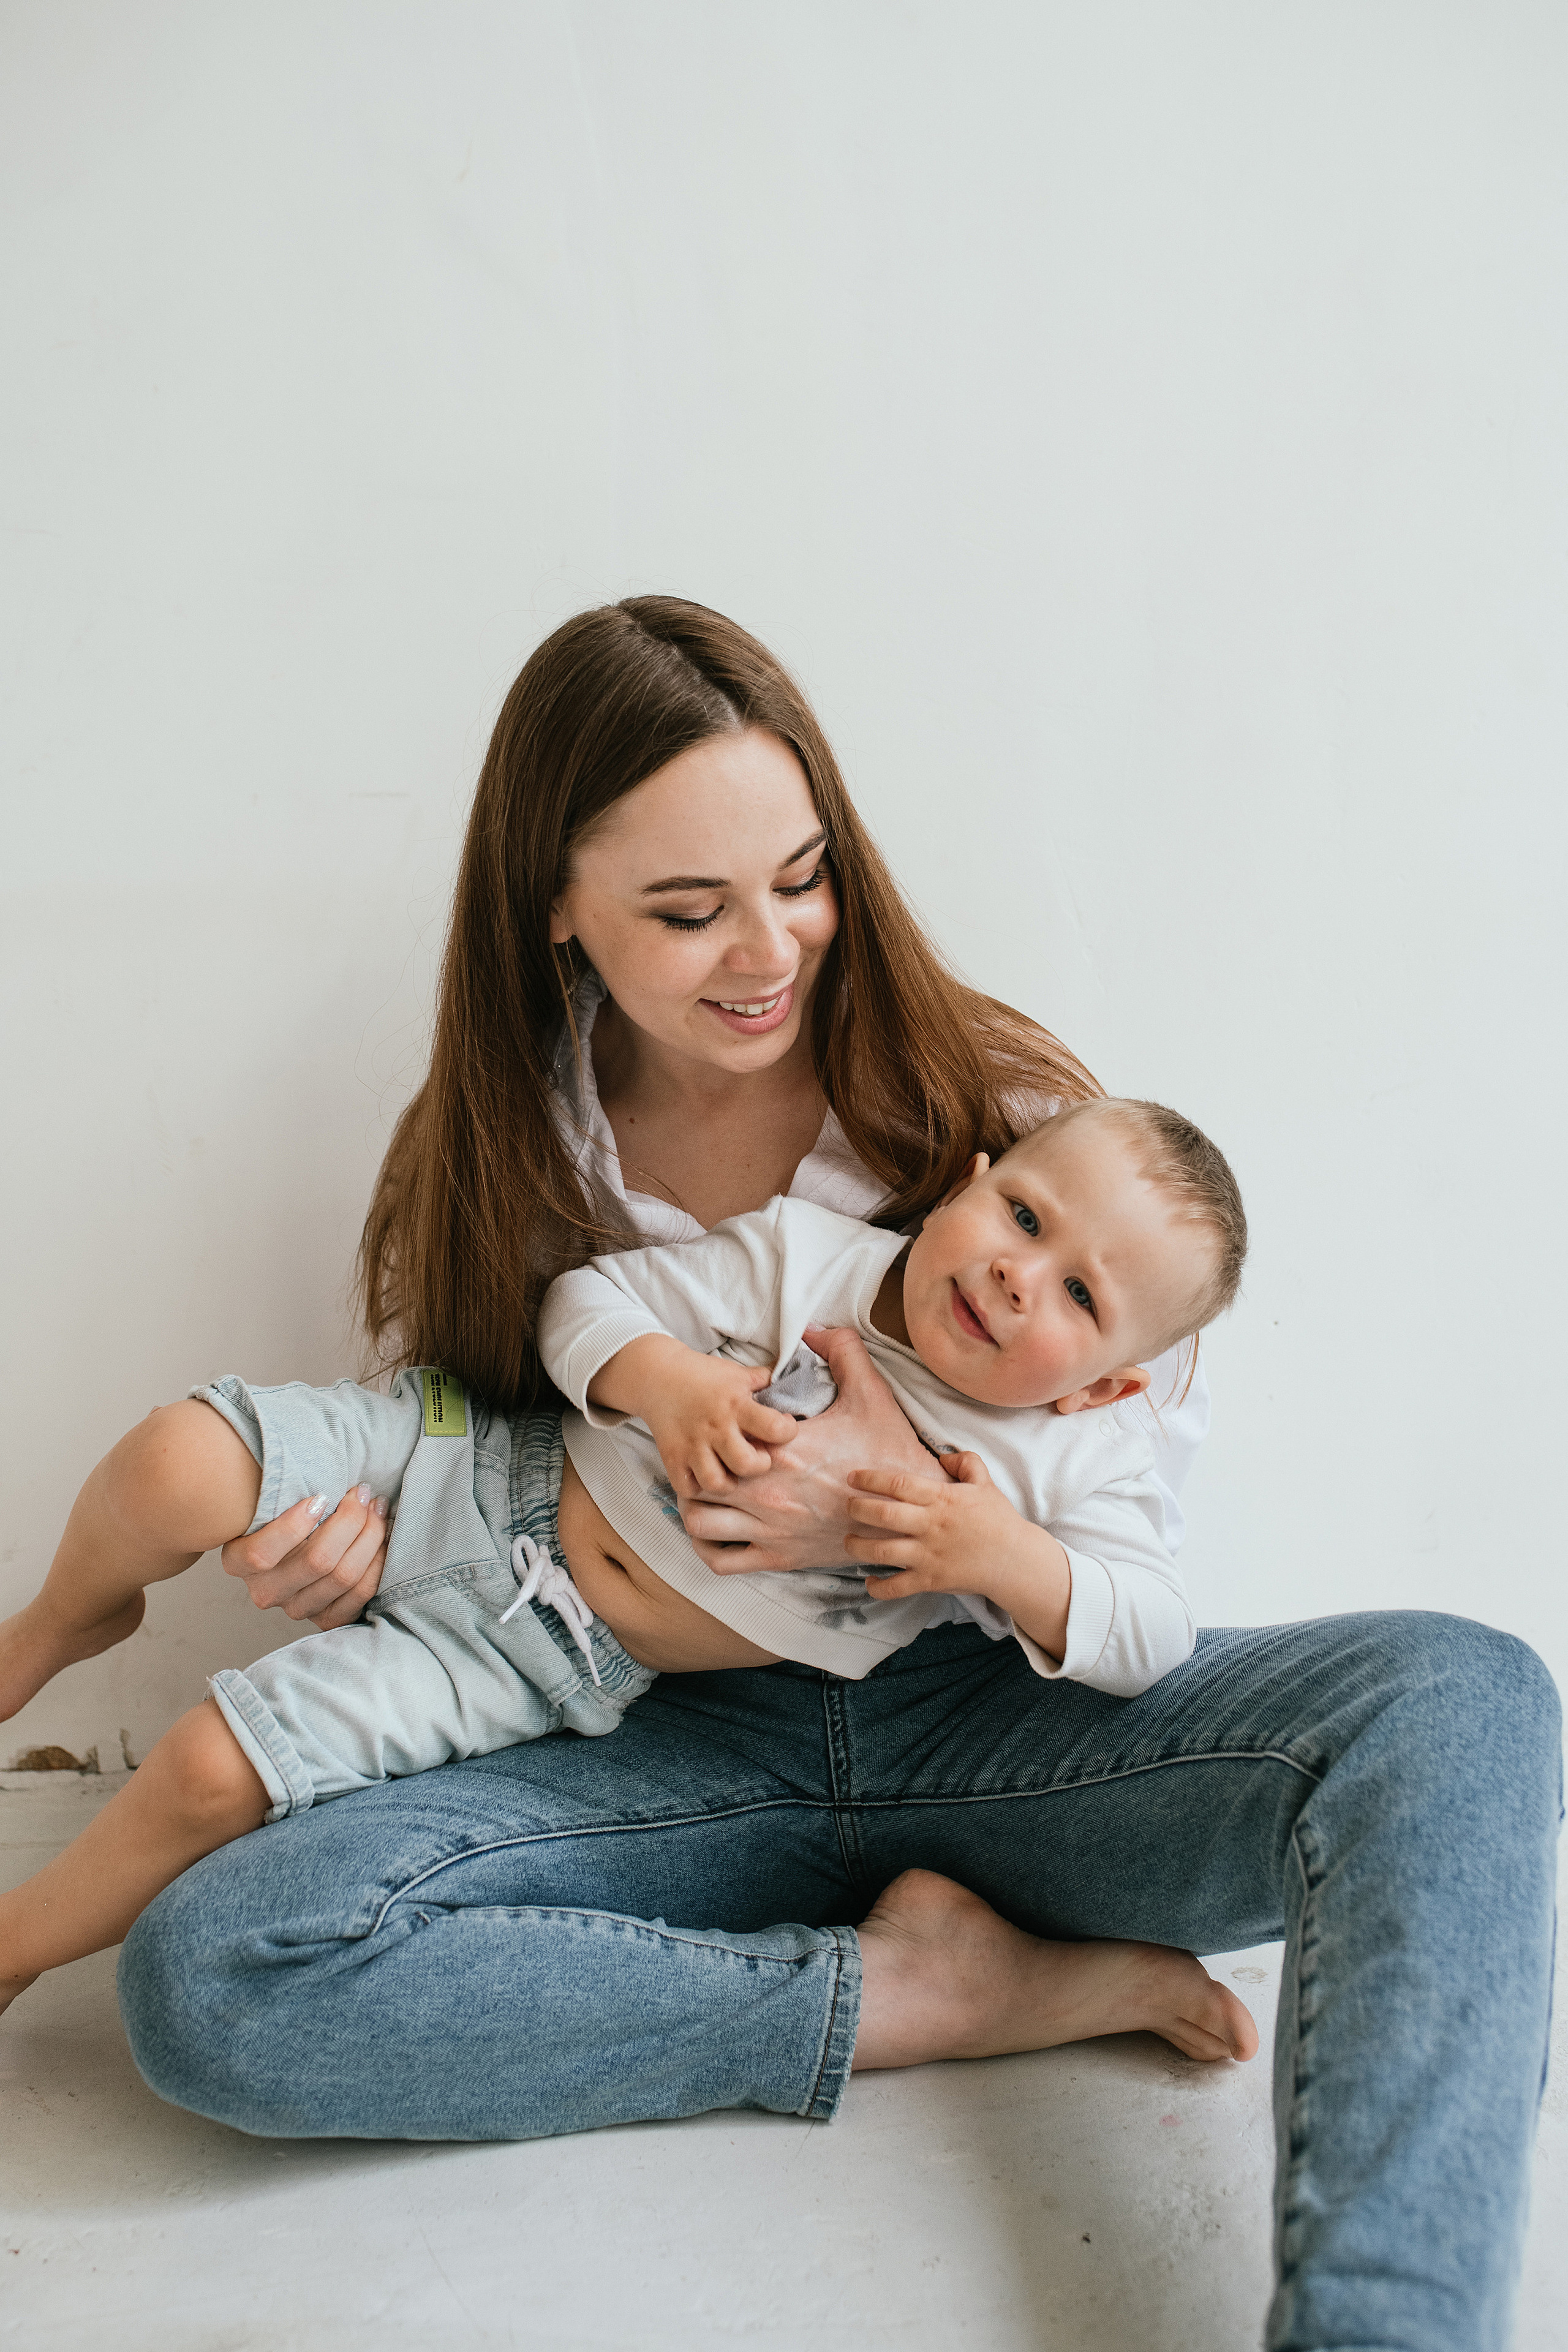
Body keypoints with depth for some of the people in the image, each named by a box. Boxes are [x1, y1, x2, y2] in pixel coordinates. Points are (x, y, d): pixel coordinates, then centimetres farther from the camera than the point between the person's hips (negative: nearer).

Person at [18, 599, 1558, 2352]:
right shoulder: (480, 1170, 3)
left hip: (997, 1709, -1)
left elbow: (1154, 1495, 0)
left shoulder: (998, 1103, -2)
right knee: (206, 1973, -25)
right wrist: (336, 1568, -10)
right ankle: (914, 1992, -17)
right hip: (685, 1749, 2)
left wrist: (912, 1506, -21)